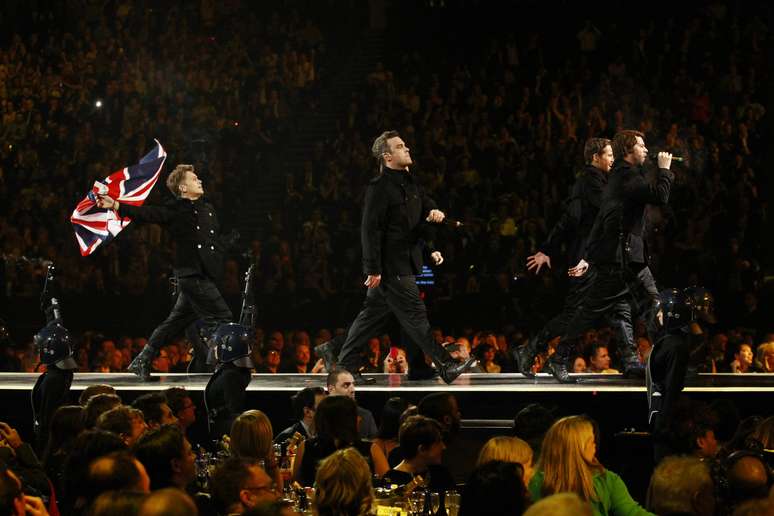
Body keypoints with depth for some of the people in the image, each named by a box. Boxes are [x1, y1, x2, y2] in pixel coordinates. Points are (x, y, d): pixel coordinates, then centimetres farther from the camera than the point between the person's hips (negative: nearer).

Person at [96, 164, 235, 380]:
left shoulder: (208, 209, 18)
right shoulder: (174, 212, -5)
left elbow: (219, 239, 29)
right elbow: (146, 214, -15)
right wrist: (117, 206, -27)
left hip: (207, 276, 8)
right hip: (192, 275, -8)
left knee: (177, 321, 12)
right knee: (221, 316, -13)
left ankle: (141, 362, 20)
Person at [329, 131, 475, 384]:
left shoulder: (410, 183, 14)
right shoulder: (379, 187, -14)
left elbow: (427, 207, 27)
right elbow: (370, 230, -18)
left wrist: (435, 212, 0)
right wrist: (373, 268, -21)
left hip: (406, 263, 10)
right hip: (391, 265, -10)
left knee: (372, 315, 13)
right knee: (414, 315, -6)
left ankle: (346, 366, 19)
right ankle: (445, 366, -5)